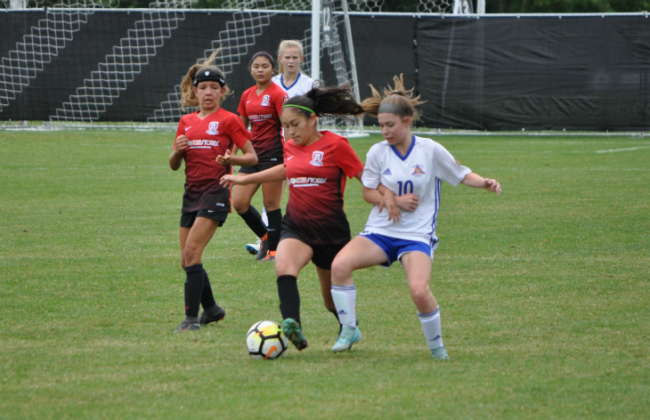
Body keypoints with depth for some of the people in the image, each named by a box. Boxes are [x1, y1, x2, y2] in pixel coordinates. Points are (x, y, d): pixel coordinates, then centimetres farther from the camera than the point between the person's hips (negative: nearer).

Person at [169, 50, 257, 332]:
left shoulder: (228, 121, -1)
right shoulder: (186, 122, 15)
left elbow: (252, 157, -1)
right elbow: (173, 165, 17)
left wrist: (231, 159, -21)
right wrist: (177, 152, -5)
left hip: (216, 191, -7)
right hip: (192, 192, 7)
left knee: (192, 251, -19)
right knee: (186, 261, 7)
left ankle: (192, 317, -17)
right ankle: (211, 309, 27)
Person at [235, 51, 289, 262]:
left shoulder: (278, 94, -7)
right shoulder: (247, 96, 12)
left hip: (272, 153, -7)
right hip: (253, 154, 7)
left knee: (271, 204, -3)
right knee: (239, 202, -1)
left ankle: (273, 250, 7)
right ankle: (265, 236, 19)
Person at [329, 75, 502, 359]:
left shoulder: (430, 150, -5)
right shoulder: (377, 152, 0)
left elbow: (461, 175, 5)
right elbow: (368, 192, 7)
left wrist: (484, 183, -15)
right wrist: (395, 200, -11)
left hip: (417, 236, -3)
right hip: (380, 230, 3)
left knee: (419, 290, -26)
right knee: (340, 264, -23)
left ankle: (437, 347, 0)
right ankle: (349, 329, -7)